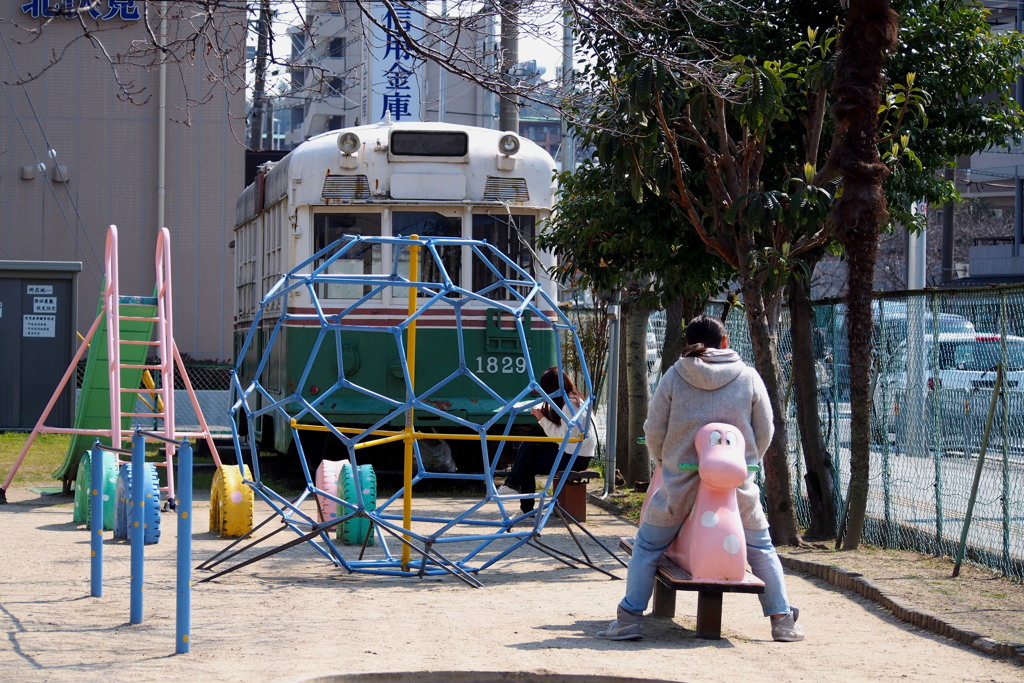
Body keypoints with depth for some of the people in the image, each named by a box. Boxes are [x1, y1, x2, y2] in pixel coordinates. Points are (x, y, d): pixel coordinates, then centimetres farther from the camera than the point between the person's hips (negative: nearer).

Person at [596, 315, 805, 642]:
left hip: (681, 480, -1)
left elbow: (654, 431, 1)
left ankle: (630, 618, 5)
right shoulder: (748, 377, 0)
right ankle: (782, 619, 17)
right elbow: (765, 432, 5)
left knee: (647, 547, 12)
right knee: (760, 548, 18)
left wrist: (664, 461, 21)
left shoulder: (674, 376, -3)